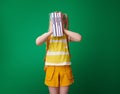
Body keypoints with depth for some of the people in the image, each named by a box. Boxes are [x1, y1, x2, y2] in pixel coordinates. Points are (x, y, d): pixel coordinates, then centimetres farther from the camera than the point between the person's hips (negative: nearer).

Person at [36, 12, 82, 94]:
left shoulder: (67, 36, 1)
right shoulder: (48, 36, 1)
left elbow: (79, 38, -17)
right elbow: (37, 42, -17)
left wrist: (64, 30, -12)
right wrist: (50, 31, -17)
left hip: (65, 69, 0)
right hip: (52, 69, 0)